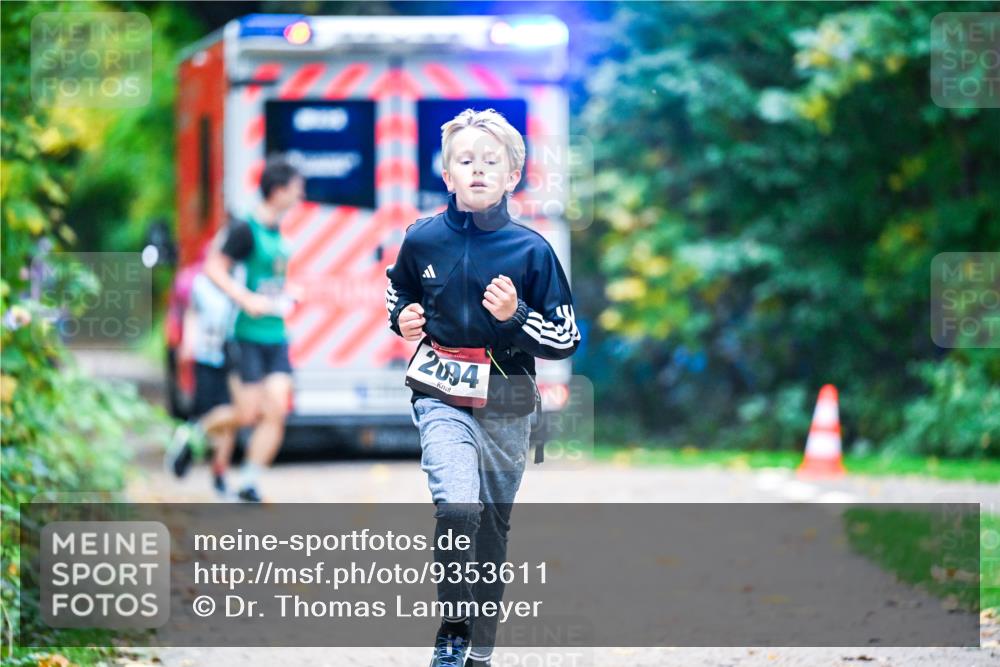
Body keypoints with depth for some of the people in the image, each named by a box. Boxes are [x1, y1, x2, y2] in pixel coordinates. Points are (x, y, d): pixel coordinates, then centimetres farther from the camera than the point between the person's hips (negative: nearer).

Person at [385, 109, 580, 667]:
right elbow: (398, 294, 19)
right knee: (459, 507, -24)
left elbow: (566, 339, -2)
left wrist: (515, 316, -18)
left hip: (506, 406, 1)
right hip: (442, 397, -1)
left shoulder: (531, 250, -7)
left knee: (493, 529, 12)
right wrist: (403, 320, -1)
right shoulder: (423, 240, -3)